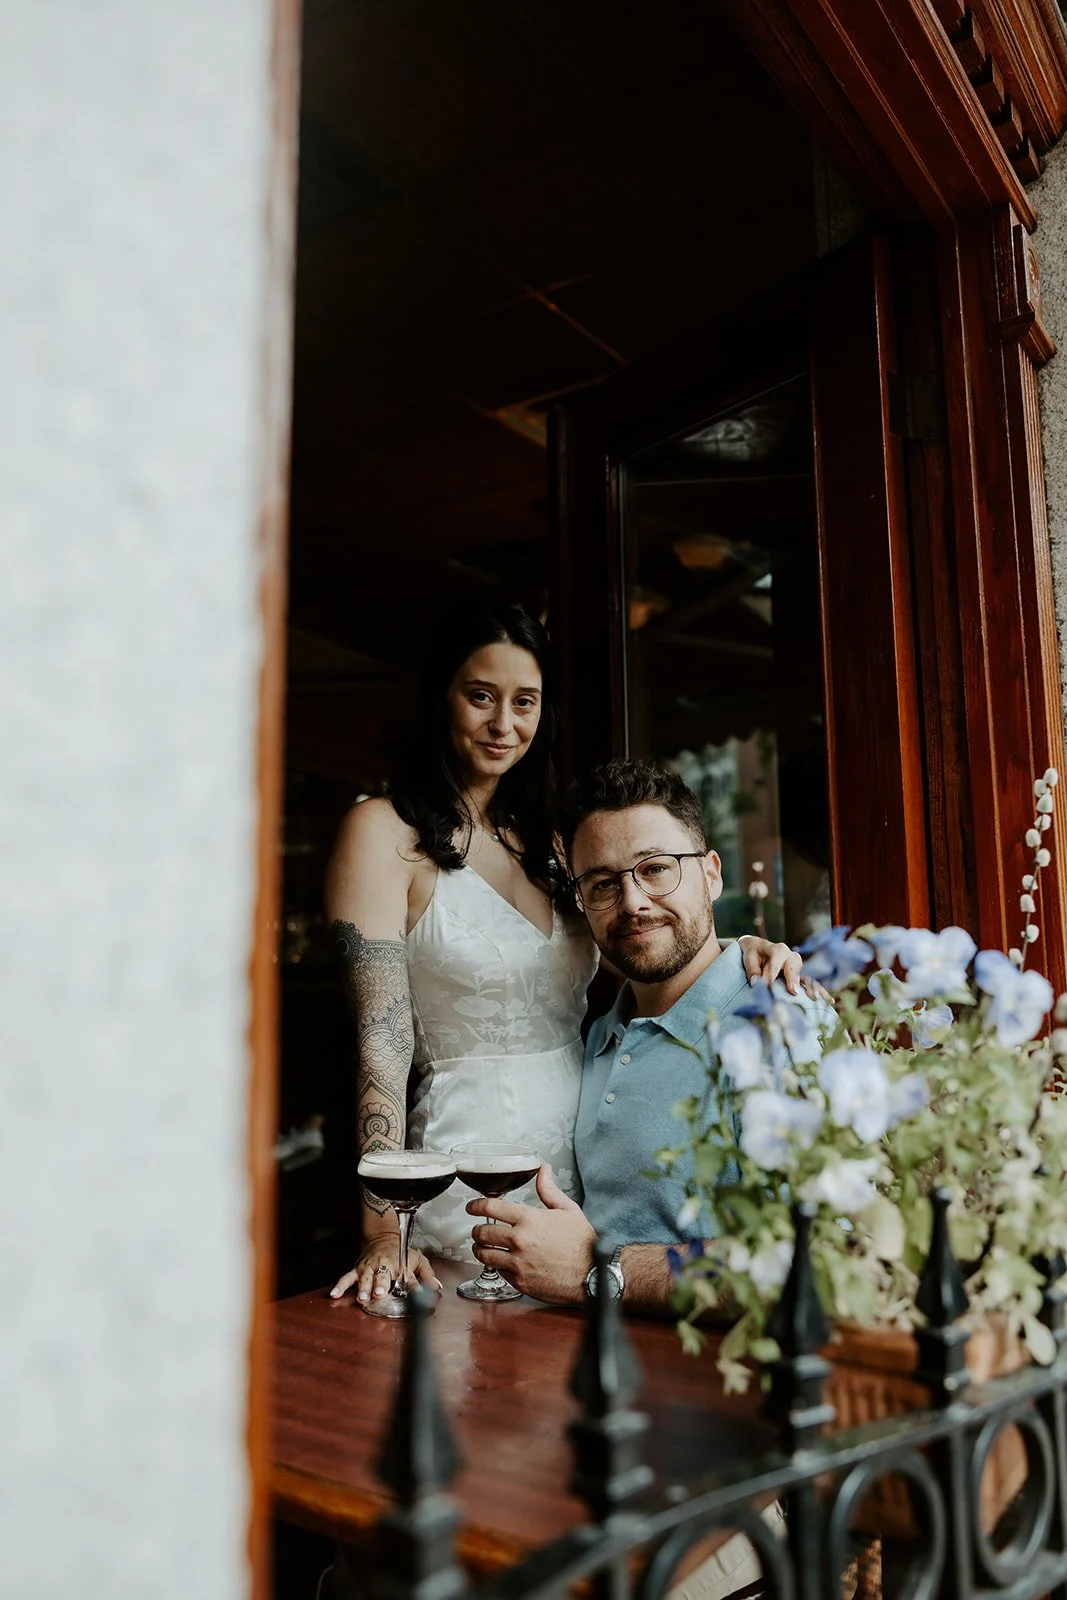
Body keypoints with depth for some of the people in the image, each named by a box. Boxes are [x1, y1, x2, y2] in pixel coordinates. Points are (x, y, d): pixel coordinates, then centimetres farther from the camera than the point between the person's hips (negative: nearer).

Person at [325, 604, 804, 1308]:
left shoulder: (540, 838, 13)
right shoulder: (384, 832, -7)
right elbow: (381, 1042, -13)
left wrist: (732, 953, -10)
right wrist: (384, 1230, -19)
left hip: (586, 1158, 6)